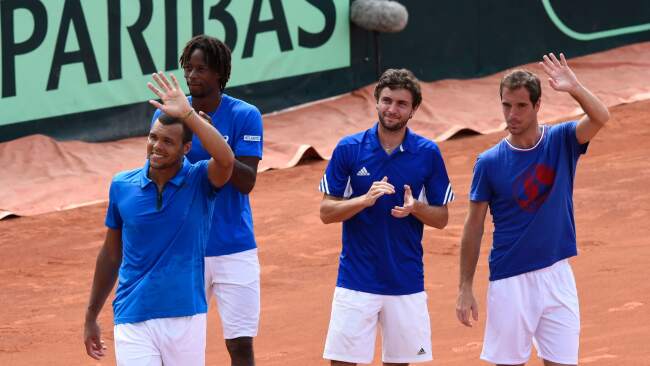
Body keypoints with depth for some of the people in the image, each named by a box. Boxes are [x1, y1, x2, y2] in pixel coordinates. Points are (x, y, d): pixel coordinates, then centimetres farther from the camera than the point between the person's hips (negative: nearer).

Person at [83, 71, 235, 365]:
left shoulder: (200, 181, -3)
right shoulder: (122, 186, 3)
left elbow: (226, 161, -28)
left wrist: (187, 114, -29)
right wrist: (91, 317, 18)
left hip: (185, 317, -1)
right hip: (133, 319, 1)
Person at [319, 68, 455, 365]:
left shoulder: (428, 153, 1)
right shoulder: (348, 149, -2)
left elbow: (441, 218, 6)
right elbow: (326, 212, -1)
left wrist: (414, 207, -16)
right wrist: (365, 200, -19)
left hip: (407, 283, 1)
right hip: (356, 281, -1)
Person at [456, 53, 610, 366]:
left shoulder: (561, 141, -1)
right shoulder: (489, 162, -3)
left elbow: (600, 118, -20)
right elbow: (474, 227, 2)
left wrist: (574, 89, -39)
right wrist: (465, 288, 0)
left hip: (557, 277, 1)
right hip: (509, 281, -1)